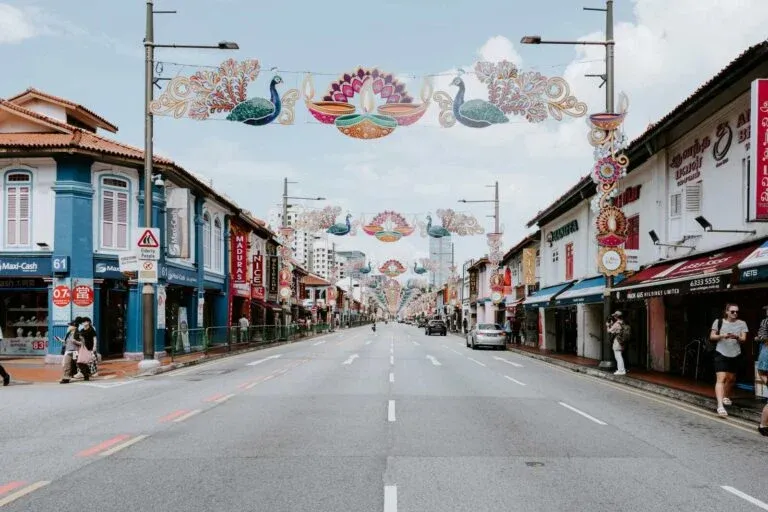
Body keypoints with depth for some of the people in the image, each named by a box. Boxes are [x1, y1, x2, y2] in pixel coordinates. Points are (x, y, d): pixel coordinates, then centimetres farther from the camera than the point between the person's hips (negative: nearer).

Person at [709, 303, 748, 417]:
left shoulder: (742, 324, 3)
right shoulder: (719, 322, 0)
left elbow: (743, 339, -2)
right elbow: (711, 337, 2)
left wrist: (737, 337, -24)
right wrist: (722, 336, -17)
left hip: (735, 355, 3)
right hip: (721, 354, -3)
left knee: (731, 379, 18)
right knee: (721, 379, -15)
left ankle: (726, 397, 45)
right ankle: (720, 405, -23)